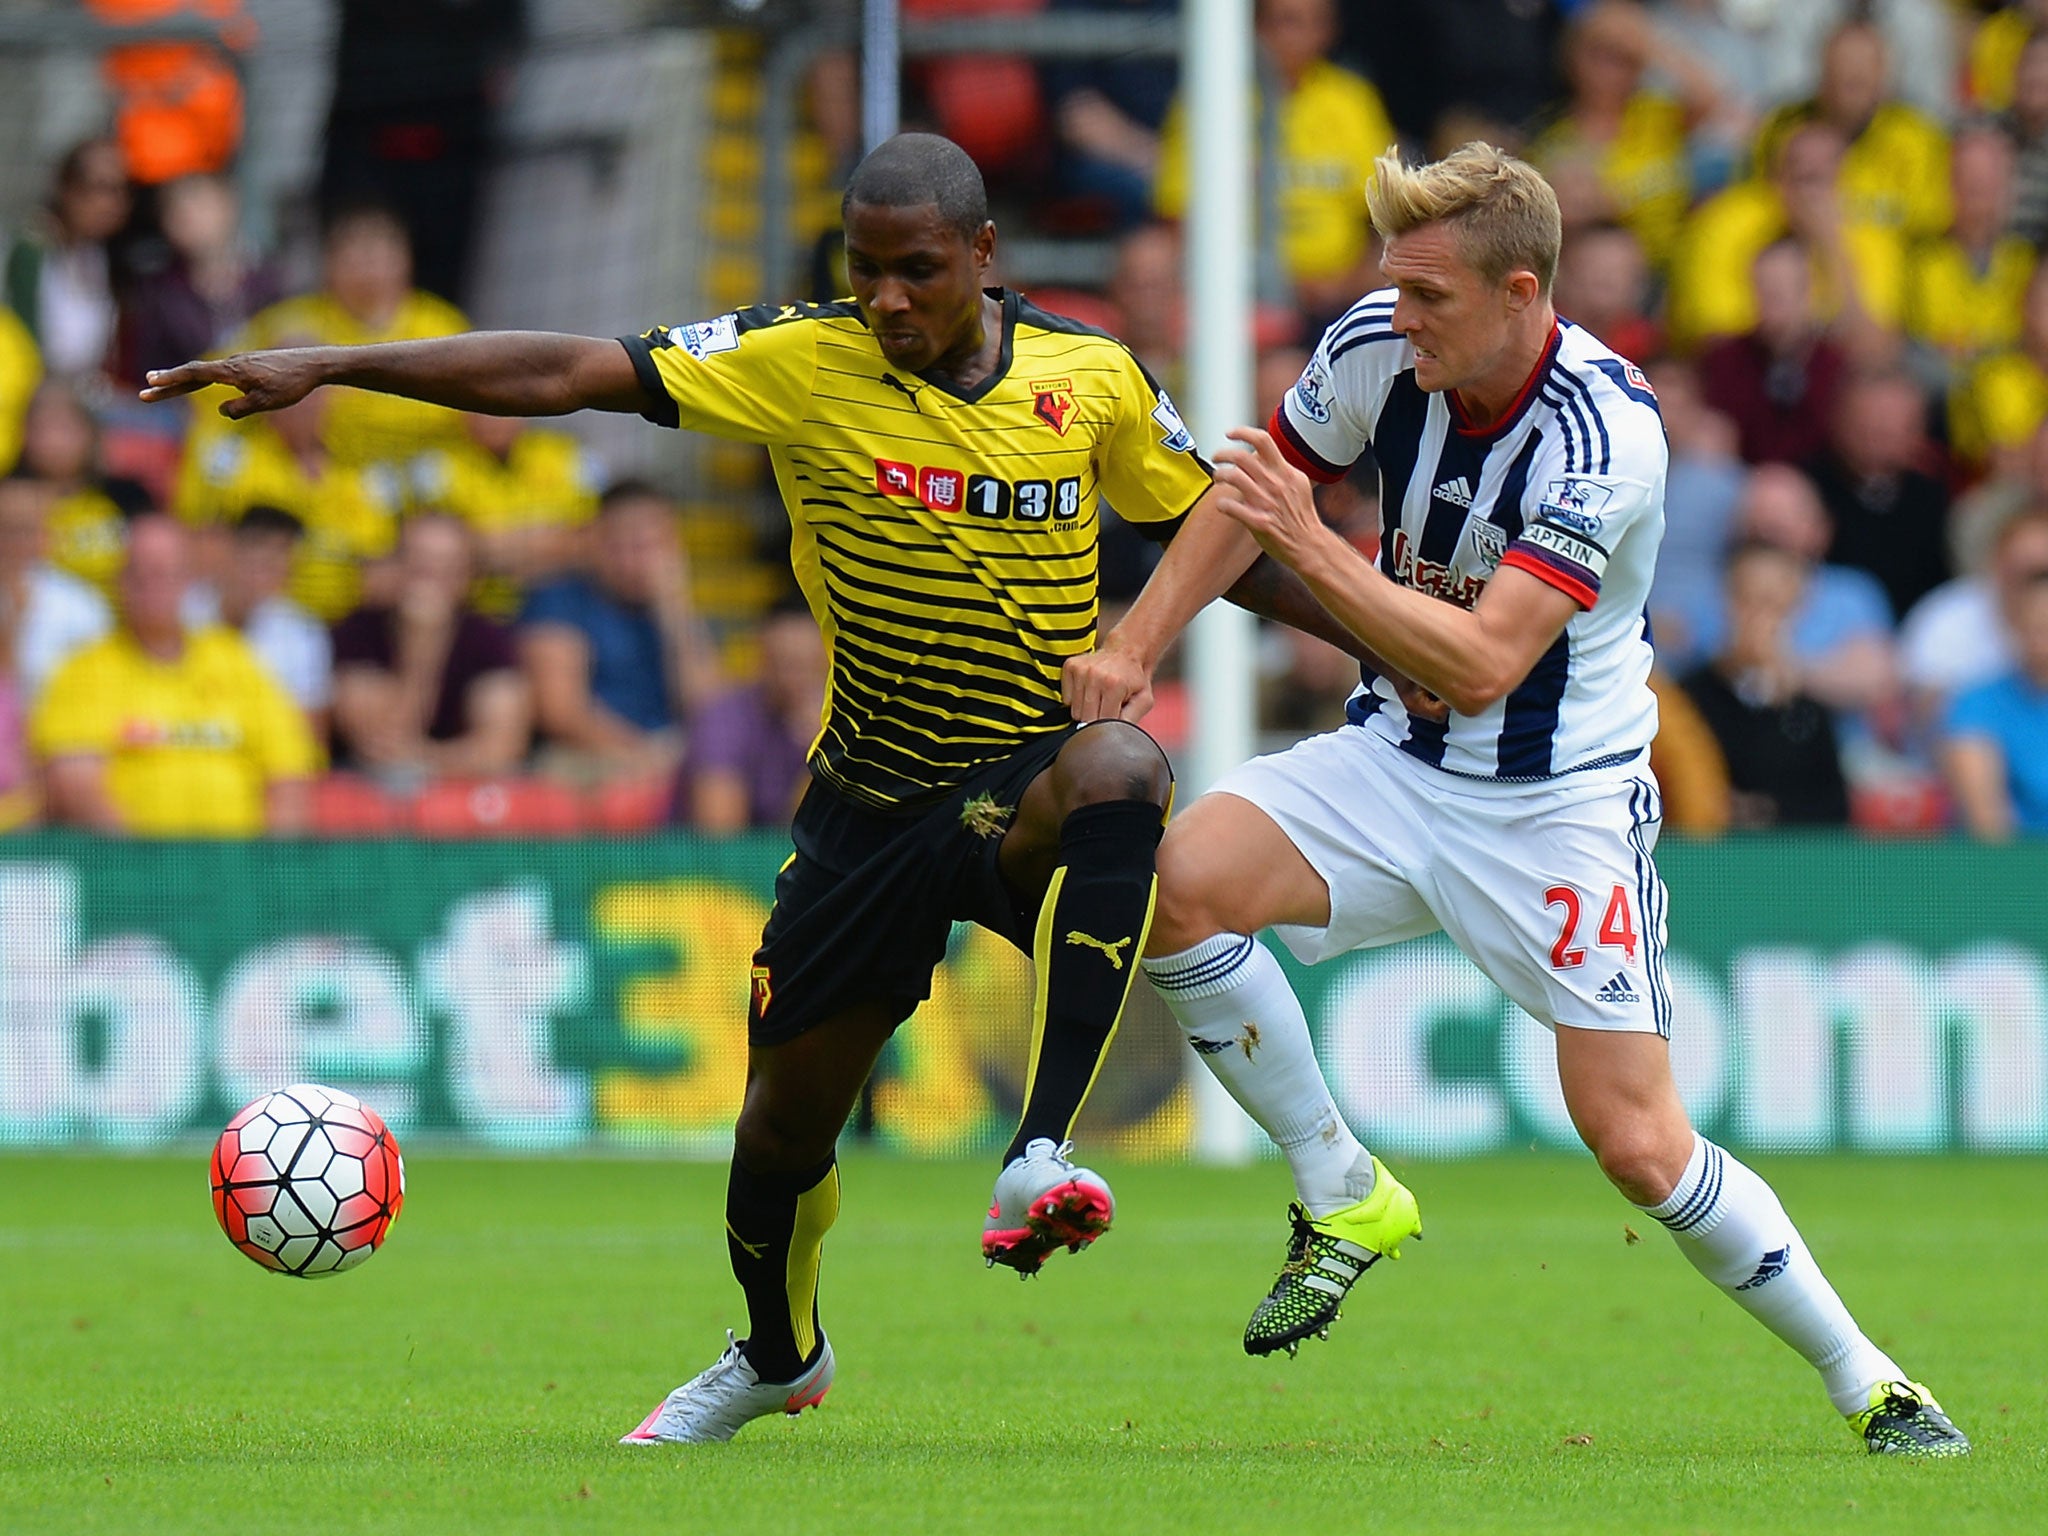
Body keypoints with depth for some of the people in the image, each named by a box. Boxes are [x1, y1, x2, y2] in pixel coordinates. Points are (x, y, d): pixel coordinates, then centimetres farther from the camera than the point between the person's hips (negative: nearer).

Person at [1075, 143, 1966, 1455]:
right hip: (1400, 761, 5)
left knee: (1640, 1148, -11)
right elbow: (1252, 490, 8)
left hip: (1560, 801, -5)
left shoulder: (1609, 435, -26)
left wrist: (1312, 548, -36)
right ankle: (1345, 1198, -2)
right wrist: (1134, 646, 0)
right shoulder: (1376, 347, -10)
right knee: (1176, 881, -21)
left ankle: (1869, 1385, 9)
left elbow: (1483, 661, -31)